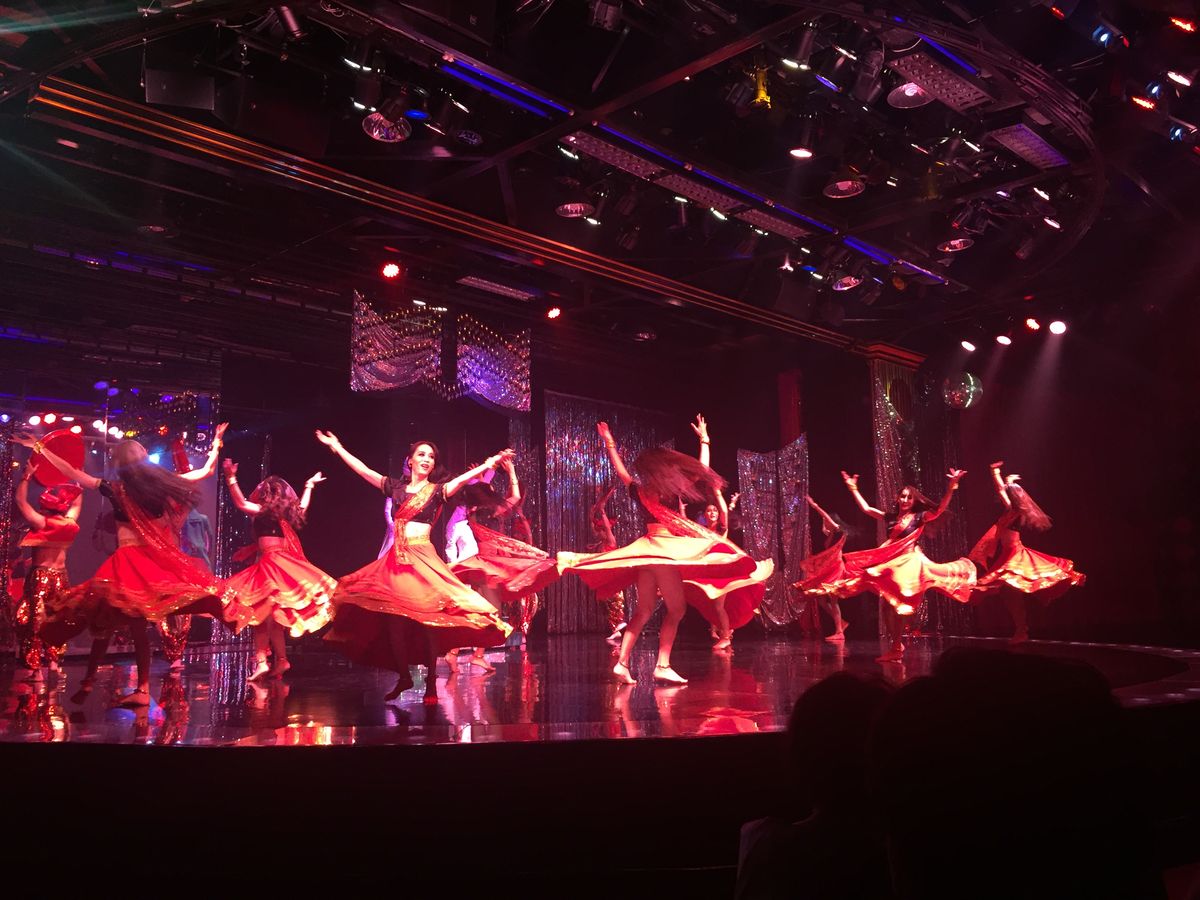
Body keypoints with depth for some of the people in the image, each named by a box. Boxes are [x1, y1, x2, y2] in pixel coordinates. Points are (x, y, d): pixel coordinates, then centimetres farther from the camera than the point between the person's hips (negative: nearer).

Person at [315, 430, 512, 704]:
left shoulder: (437, 490, 4)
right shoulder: (396, 487, 13)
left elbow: (464, 478, -11)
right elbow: (362, 470, 16)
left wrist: (489, 464, -25)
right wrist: (337, 446, 18)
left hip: (422, 558, -4)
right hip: (396, 559, 4)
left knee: (427, 619, -8)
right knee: (393, 618, 2)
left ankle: (431, 683, 0)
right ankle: (403, 676, 17)